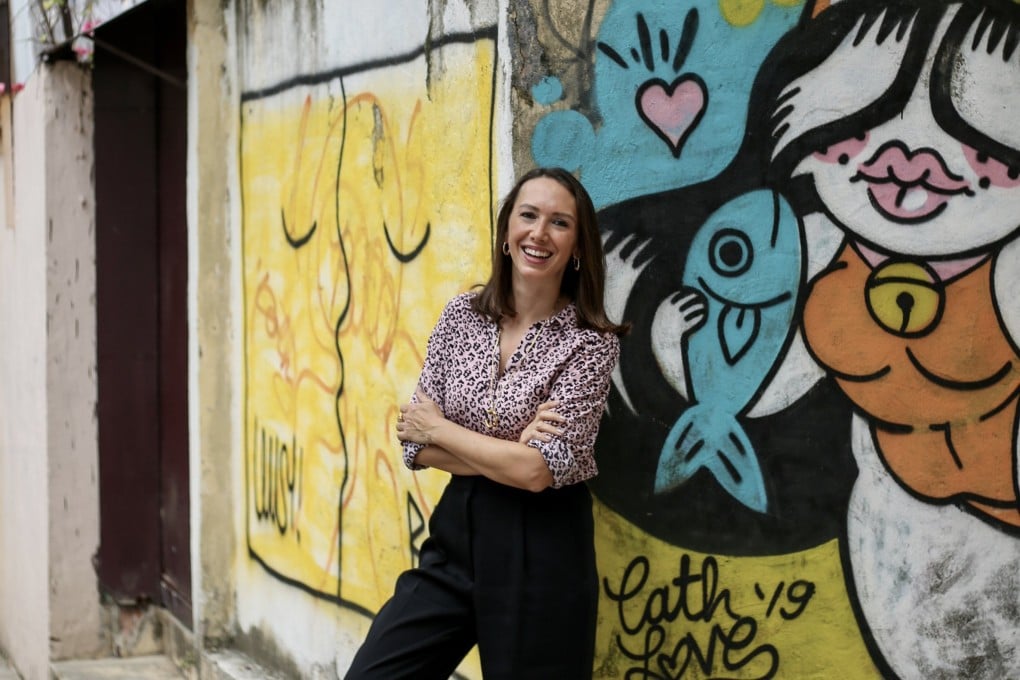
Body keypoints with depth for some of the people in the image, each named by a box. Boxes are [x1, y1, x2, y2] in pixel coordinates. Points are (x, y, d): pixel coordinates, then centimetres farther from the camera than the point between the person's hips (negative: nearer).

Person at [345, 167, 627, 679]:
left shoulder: (592, 342, -11)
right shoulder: (461, 315, 1)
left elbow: (540, 469, -20)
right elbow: (416, 445, -2)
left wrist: (438, 429, -9)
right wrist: (509, 454, -16)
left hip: (541, 549, -4)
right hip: (456, 533, 4)